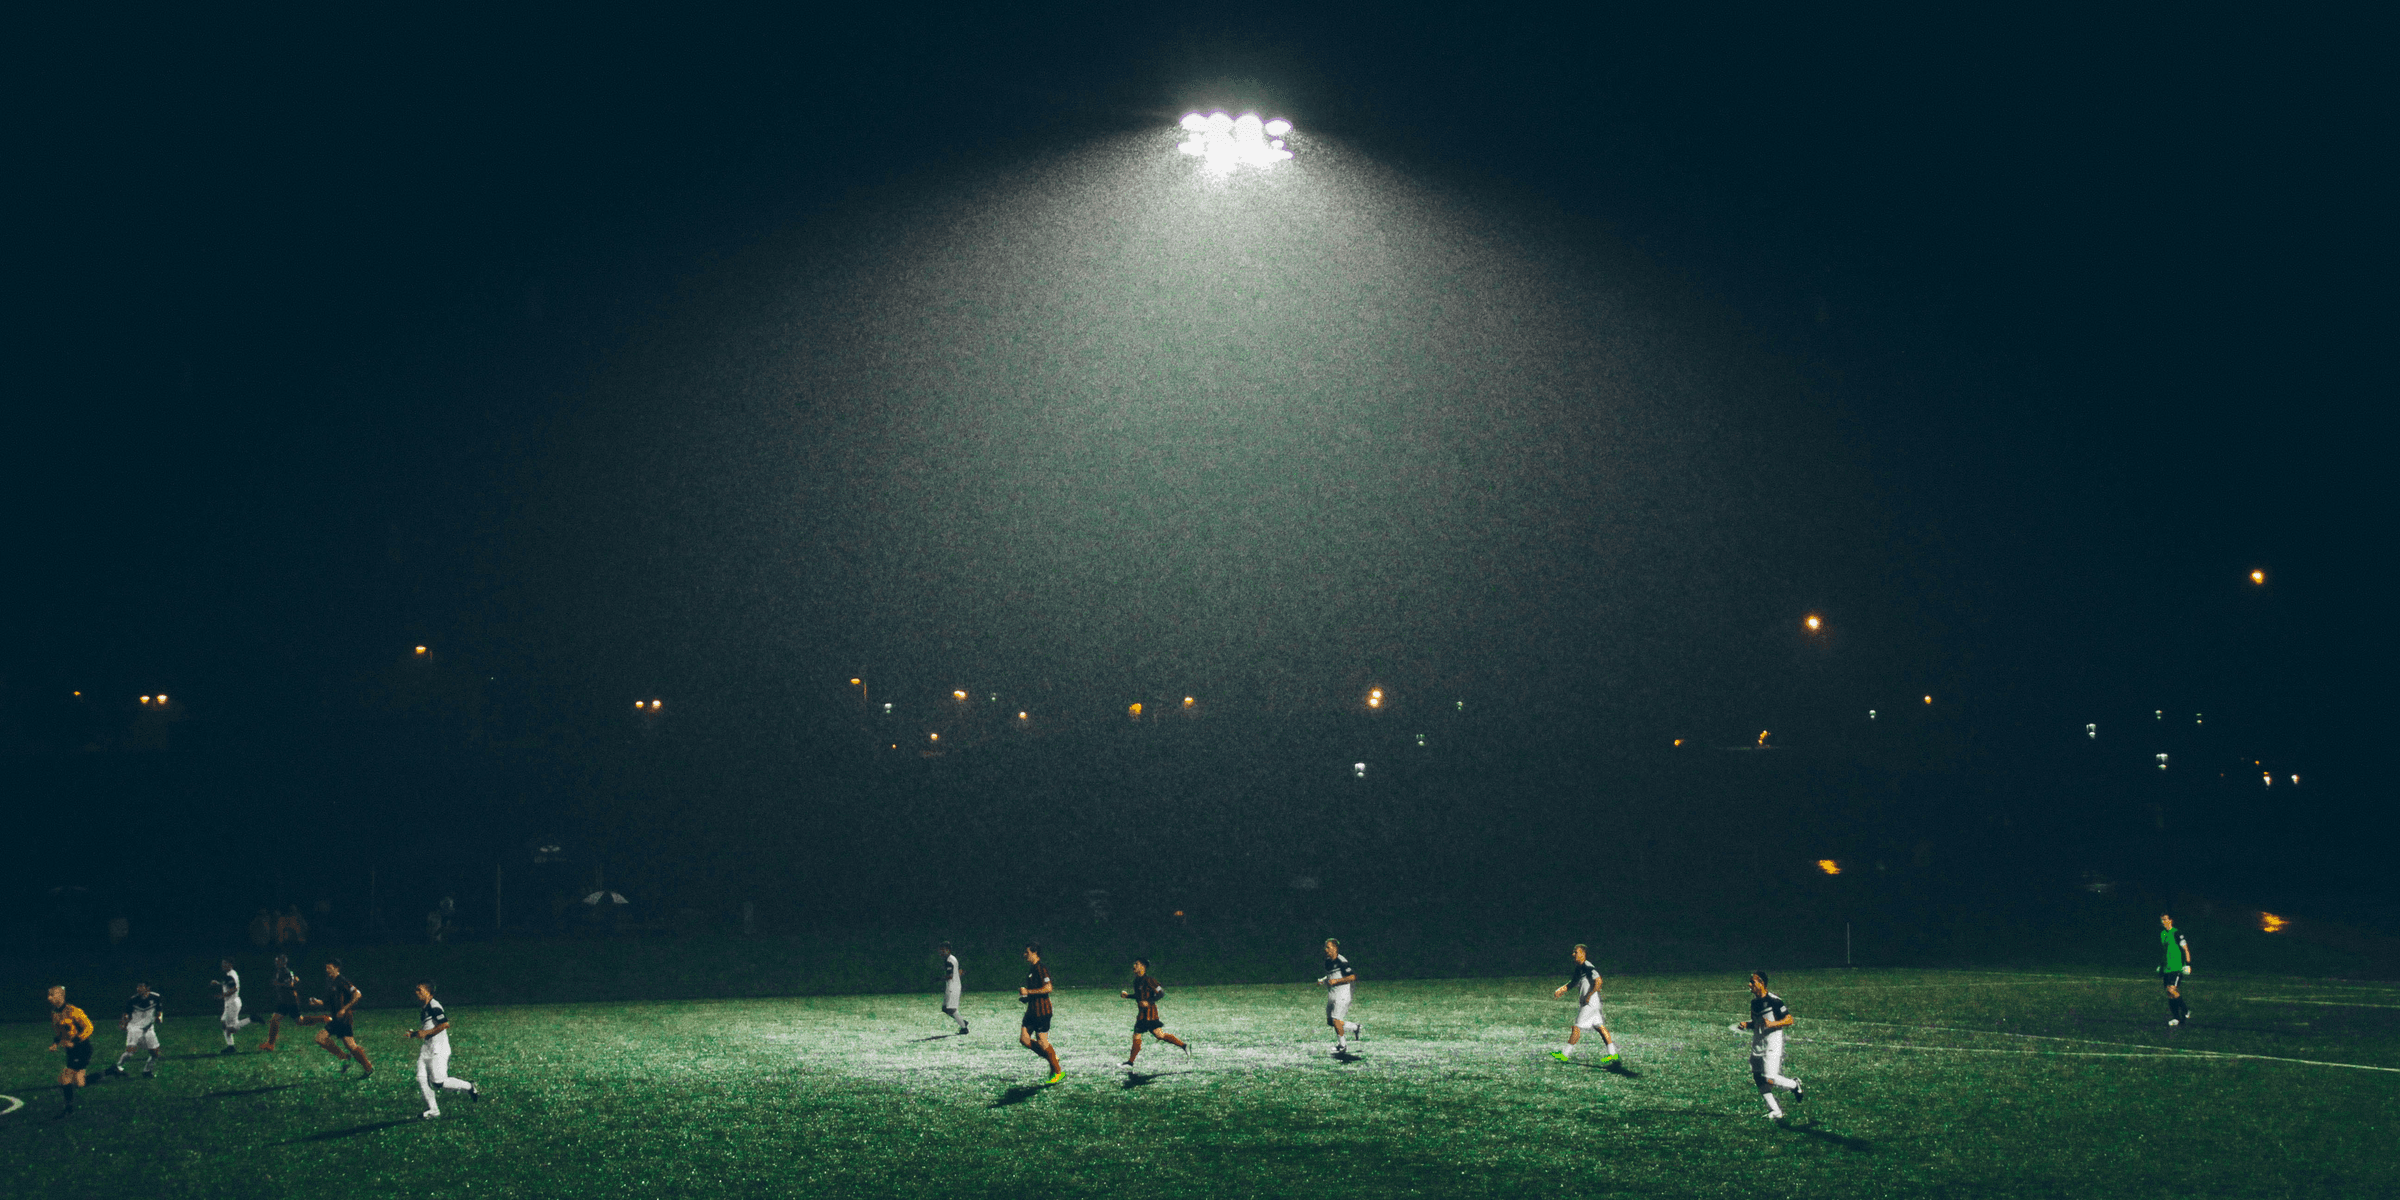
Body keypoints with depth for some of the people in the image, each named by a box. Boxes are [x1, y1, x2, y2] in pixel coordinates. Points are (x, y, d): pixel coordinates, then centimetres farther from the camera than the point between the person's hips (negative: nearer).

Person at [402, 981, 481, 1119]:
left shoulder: (434, 1006, -14)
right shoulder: (423, 1009, 16)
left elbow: (445, 1024, -21)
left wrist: (425, 1033, -17)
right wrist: (414, 1033, 10)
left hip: (438, 1050, -9)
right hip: (426, 1049, 9)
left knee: (438, 1083, -11)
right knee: (421, 1079, 0)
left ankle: (469, 1088, 7)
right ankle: (432, 1109, 8)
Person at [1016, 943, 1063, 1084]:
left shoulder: (1041, 969, -15)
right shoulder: (1031, 968, 16)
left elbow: (1047, 988, -24)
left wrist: (1028, 992, -20)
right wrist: (1025, 997, 10)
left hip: (1042, 1010, -10)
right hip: (1032, 1010, 10)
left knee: (1042, 1041, -7)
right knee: (1024, 1039, 4)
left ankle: (1058, 1072, 3)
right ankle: (1052, 1056, 15)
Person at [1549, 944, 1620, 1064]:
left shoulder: (1588, 967, -16)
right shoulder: (1579, 968, 14)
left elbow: (1598, 981, -24)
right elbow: (1572, 983, 23)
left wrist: (1589, 995, -22)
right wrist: (1561, 989, 7)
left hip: (1590, 1003, -10)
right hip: (1588, 1003, 10)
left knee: (1576, 1027, -6)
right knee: (1600, 1027, 10)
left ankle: (1565, 1054, -1)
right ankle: (1612, 1053, 13)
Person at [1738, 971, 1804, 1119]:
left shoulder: (1774, 1000, -13)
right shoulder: (1754, 1002, 11)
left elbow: (1789, 1019, -12)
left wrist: (1773, 1024, -25)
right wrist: (1746, 1025, 4)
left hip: (1772, 1045, -8)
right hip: (1757, 1045, 8)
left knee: (1770, 1079, -15)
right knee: (1758, 1078, 2)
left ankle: (1794, 1085, 14)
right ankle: (1775, 1111, 11)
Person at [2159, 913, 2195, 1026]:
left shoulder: (2177, 933, -8)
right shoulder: (2162, 934, 15)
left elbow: (2186, 949, -6)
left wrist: (2187, 964, -12)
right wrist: (2160, 966, 26)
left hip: (2177, 968, -7)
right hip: (2166, 969, 7)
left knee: (2172, 990, -19)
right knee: (2170, 995, 4)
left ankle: (2186, 1010, -1)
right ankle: (2175, 1018, 9)